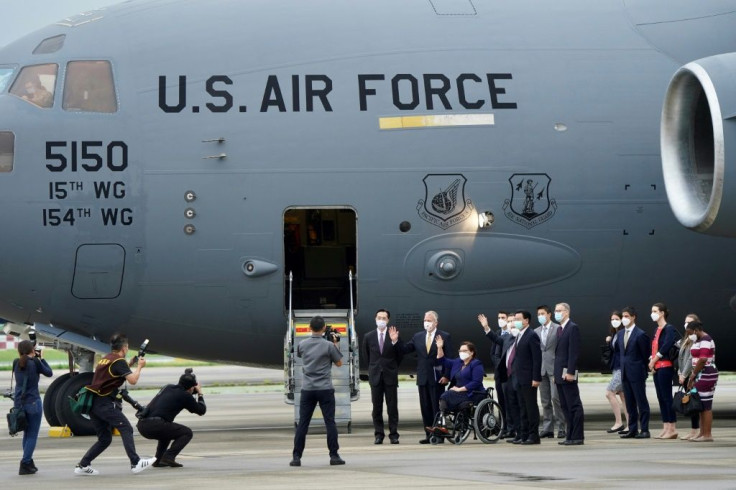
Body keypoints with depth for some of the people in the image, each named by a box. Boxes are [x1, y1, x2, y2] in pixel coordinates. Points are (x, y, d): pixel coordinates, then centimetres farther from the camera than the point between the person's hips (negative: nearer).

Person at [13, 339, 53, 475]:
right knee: (32, 435, 0)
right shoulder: (35, 363, -9)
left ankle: (29, 463, 23)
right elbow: (49, 373, 4)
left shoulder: (16, 363, 3)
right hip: (33, 403, -5)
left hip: (19, 403, 5)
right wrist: (40, 358, 12)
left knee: (27, 434, 19)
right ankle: (25, 464, -9)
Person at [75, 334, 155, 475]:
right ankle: (135, 463, -18)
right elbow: (132, 380, -15)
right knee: (126, 428, -10)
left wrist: (129, 365, 25)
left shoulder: (105, 359, 19)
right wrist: (139, 366, 1)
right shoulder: (119, 361, -7)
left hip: (93, 404, 9)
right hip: (105, 403, -9)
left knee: (104, 439, 13)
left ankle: (82, 466, 9)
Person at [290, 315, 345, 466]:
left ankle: (296, 457, 0)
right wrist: (336, 346, 13)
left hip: (307, 389, 2)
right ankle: (334, 456, 2)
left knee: (303, 423, 3)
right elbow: (339, 363, 3)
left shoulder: (302, 345, 1)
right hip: (325, 389, -2)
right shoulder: (329, 346, -9)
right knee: (330, 422, 3)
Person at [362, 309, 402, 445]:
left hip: (390, 376, -2)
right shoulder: (369, 337, 5)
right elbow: (366, 355, 16)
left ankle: (393, 434, 4)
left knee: (392, 406, 0)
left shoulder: (394, 335, -2)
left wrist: (395, 341, -15)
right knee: (376, 407, 3)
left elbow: (399, 356, -1)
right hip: (375, 376, 2)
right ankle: (379, 434, 7)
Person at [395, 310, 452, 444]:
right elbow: (405, 350, 7)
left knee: (437, 408, -1)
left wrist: (446, 376, -12)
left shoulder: (445, 337, -1)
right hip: (423, 378, 4)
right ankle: (429, 435, 10)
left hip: (437, 379, -4)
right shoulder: (418, 337, 11)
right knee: (425, 408, 5)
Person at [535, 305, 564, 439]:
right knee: (545, 400, 5)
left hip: (554, 368, -5)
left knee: (556, 397, -11)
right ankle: (547, 428, 7)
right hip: (541, 369, 5)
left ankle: (561, 427, -6)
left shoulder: (558, 329, -1)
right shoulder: (536, 331, 15)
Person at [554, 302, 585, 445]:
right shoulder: (559, 329, 18)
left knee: (574, 406, -6)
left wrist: (570, 372, -20)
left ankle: (577, 437, -6)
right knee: (566, 407, 9)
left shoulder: (573, 328, -9)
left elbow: (574, 351, -15)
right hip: (560, 374, 9)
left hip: (568, 374, -9)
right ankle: (570, 435, 11)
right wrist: (556, 374, 15)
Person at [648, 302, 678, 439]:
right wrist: (651, 362, 1)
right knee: (661, 398, 8)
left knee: (667, 397, -8)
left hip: (665, 367, -9)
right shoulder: (657, 330, 16)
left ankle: (672, 429, -5)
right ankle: (665, 429, 11)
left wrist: (654, 360, -12)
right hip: (656, 368, 9)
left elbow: (666, 346, -22)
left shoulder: (669, 329, -10)